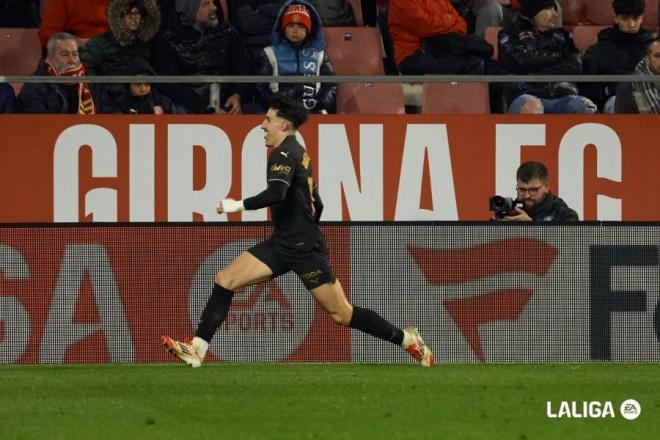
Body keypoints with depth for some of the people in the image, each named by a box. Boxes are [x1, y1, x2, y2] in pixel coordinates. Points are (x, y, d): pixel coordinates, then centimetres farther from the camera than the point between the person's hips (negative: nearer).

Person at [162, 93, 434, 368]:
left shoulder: (284, 154, -13)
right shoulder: (298, 153, 15)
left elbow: (276, 194, -30)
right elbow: (315, 204, 21)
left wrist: (238, 205, -23)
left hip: (303, 249, -10)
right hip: (282, 243, 10)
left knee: (341, 313, -6)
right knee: (225, 280, -2)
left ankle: (408, 340, 6)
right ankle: (197, 350, -6)